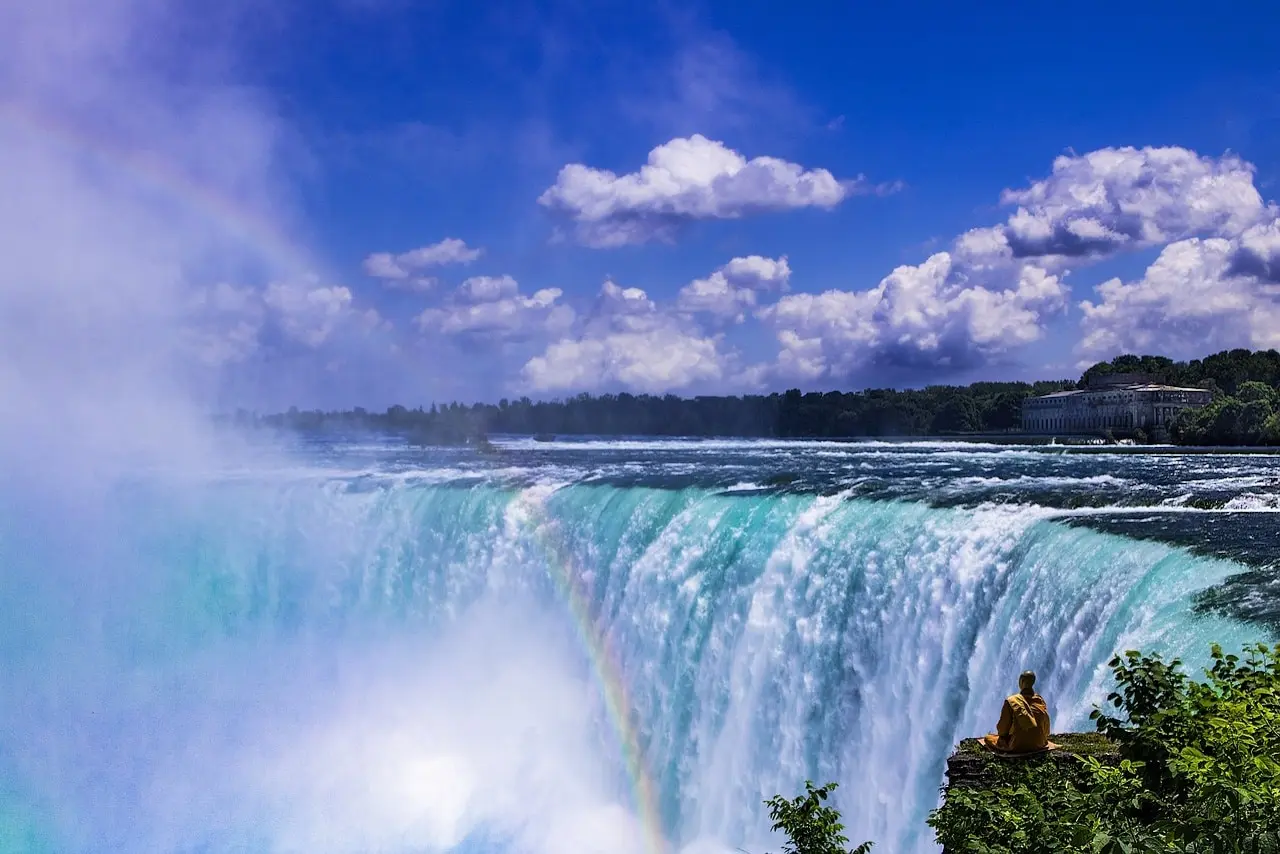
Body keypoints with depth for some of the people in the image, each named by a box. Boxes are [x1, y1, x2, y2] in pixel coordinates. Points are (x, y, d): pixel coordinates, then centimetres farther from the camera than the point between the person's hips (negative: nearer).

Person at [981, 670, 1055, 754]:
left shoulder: (1011, 701, -12)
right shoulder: (1040, 701, 1)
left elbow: (1003, 728, -7)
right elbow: (1046, 727, 8)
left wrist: (1001, 734, 16)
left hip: (1018, 746, -5)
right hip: (1039, 743, 6)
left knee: (987, 738, 12)